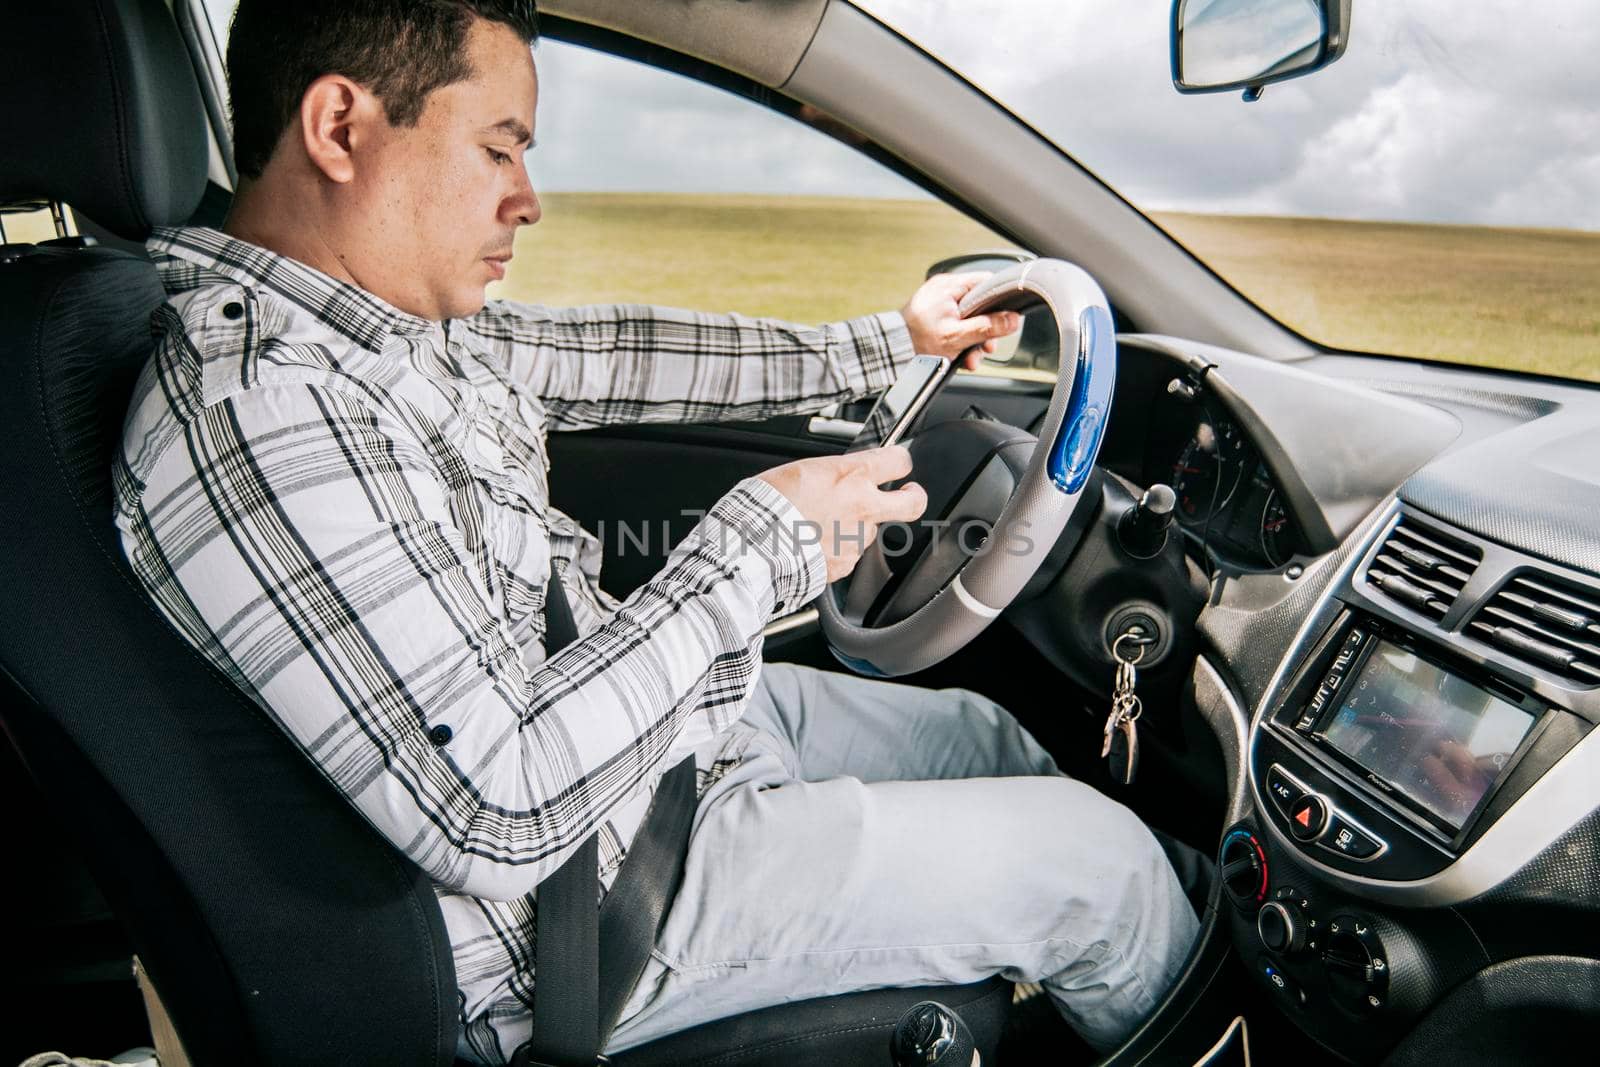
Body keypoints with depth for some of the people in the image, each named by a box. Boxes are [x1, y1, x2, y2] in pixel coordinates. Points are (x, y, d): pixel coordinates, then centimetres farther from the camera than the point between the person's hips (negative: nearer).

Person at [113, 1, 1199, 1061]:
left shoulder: (394, 319, 0)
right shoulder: (256, 412, -30)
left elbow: (608, 352, 10)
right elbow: (496, 816, -32)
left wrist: (882, 343, 16)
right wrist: (763, 540, -24)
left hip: (661, 715, 9)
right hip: (581, 894, -9)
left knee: (982, 733, 19)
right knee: (1103, 860, -2)